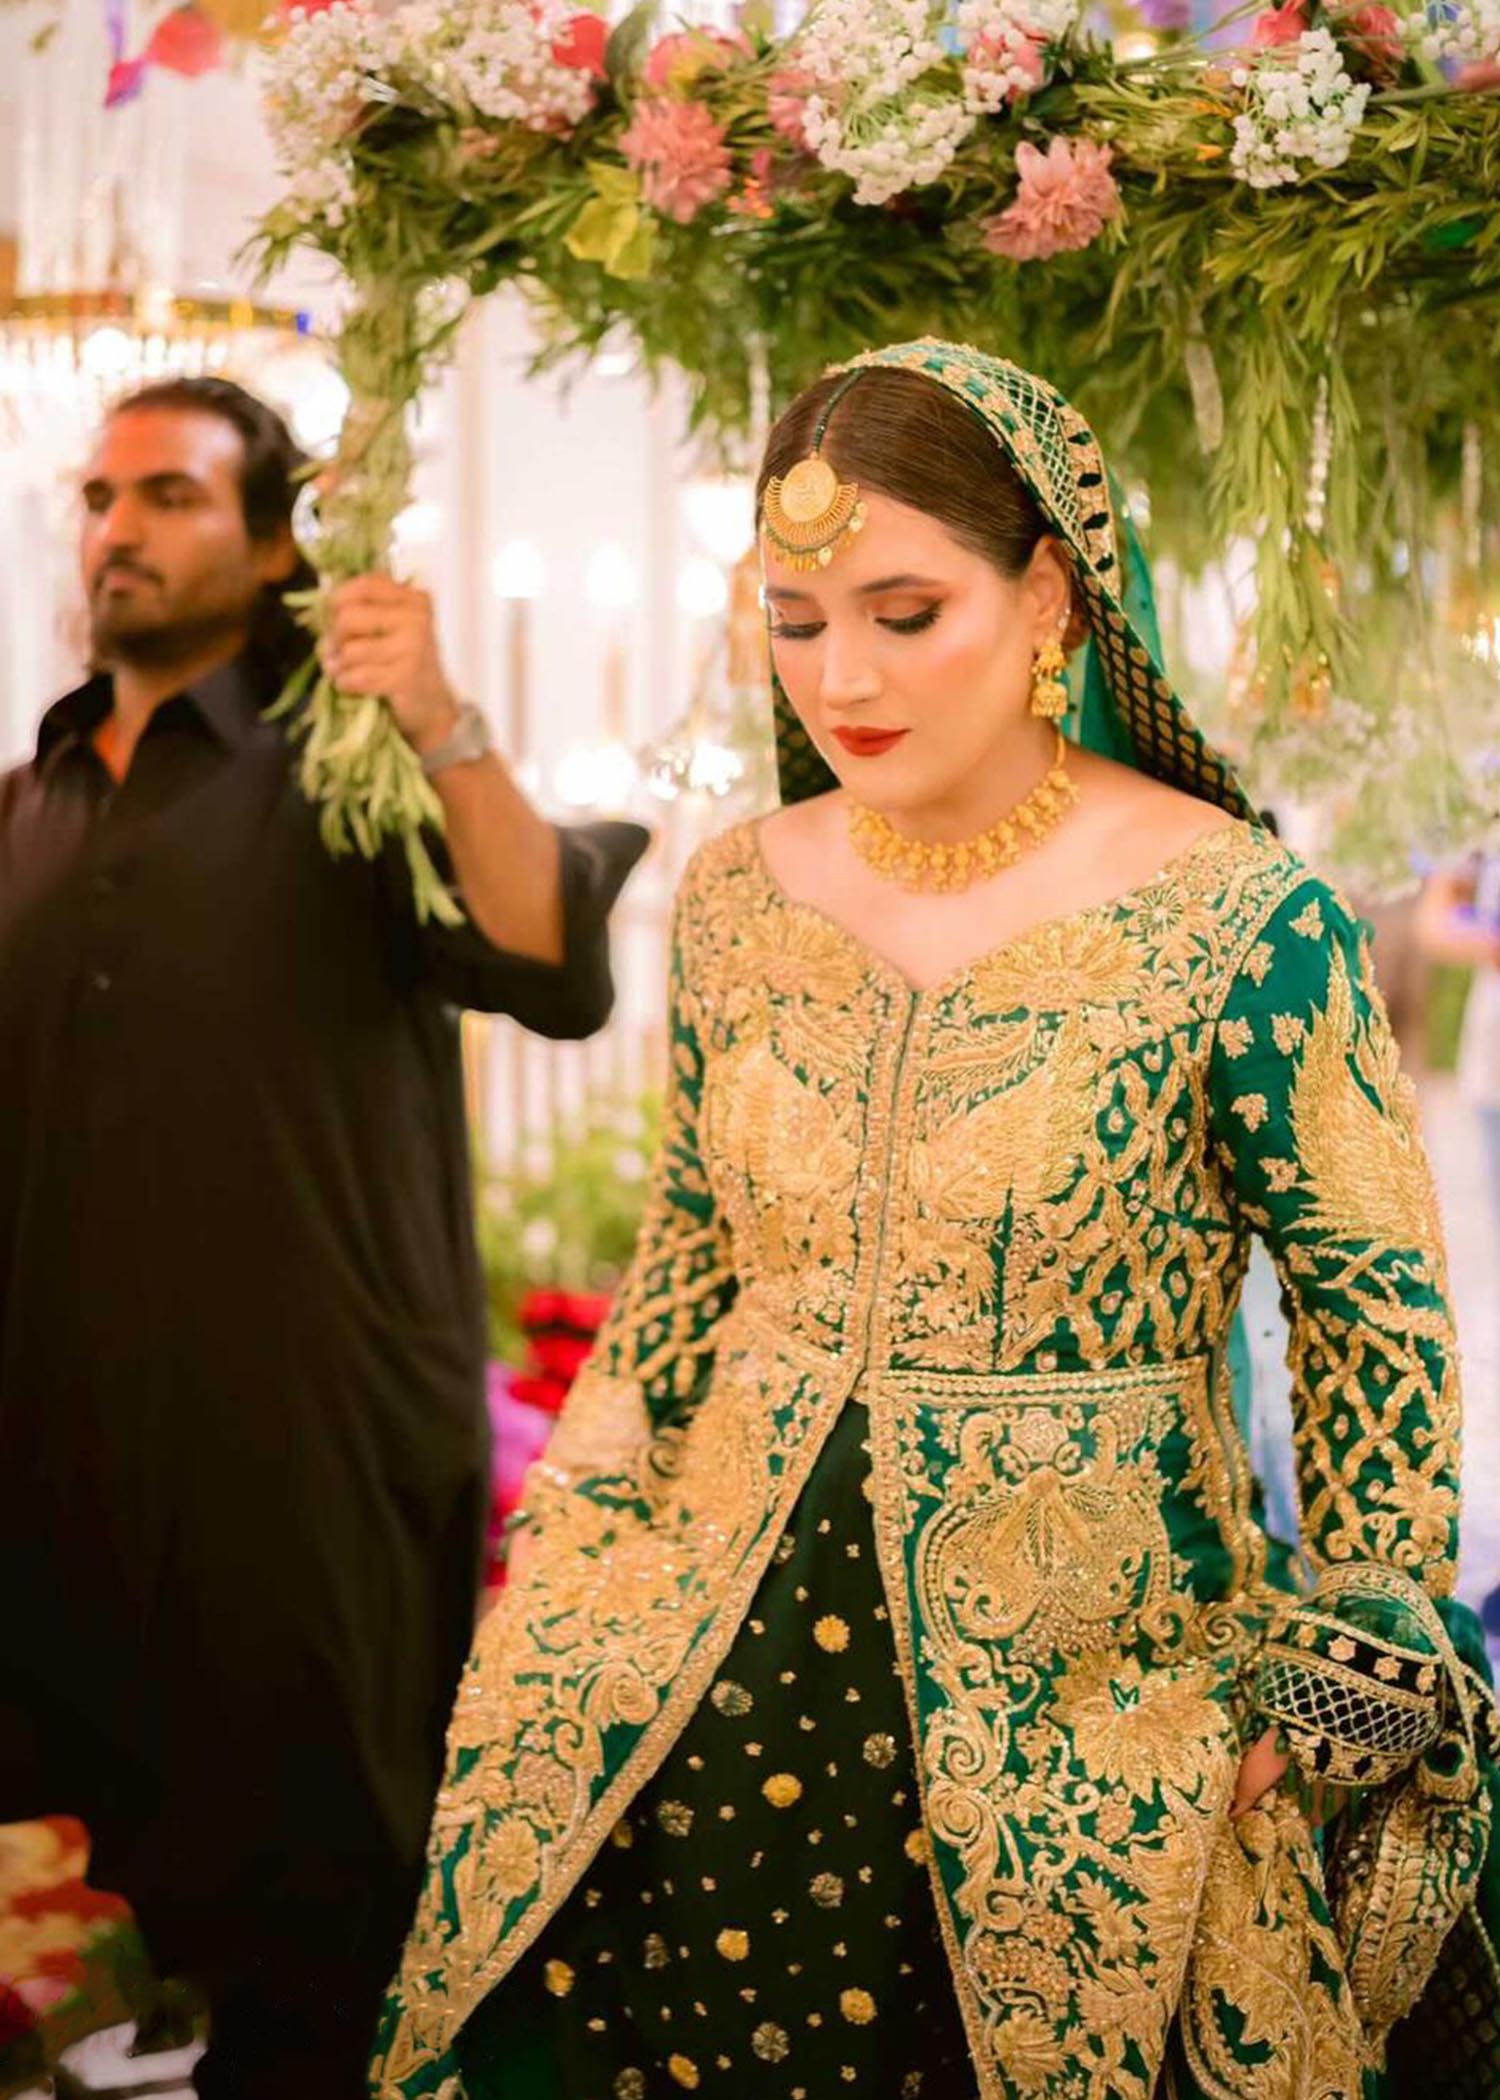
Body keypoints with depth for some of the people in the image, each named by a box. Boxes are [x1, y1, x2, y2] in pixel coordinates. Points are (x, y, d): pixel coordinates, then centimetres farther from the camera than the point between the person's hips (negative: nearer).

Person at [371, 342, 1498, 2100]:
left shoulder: (1237, 917, -14)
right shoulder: (737, 891, 1)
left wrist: (1341, 1684, -7)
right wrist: (593, 1523, 11)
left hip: (1088, 1708, -4)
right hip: (725, 1653, 4)